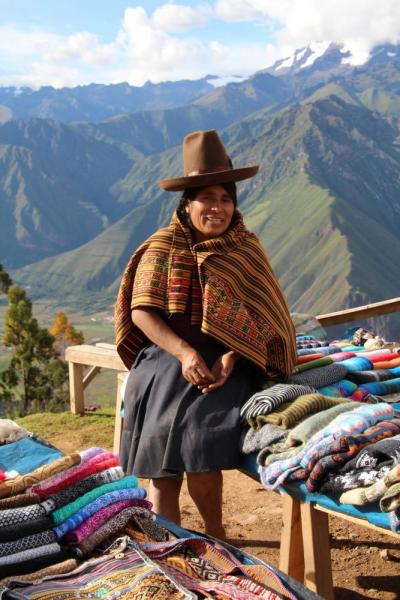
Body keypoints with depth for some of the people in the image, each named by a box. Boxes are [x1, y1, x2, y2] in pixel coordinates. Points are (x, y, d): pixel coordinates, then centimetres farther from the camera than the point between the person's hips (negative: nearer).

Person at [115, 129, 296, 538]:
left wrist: (231, 358, -15)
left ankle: (215, 534, 5)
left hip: (224, 365, -1)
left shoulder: (245, 250, 7)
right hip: (165, 358, 1)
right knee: (161, 468, -13)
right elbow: (141, 310, -1)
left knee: (201, 443, -22)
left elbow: (261, 319, 2)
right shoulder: (162, 248, 5)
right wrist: (184, 352, -16)